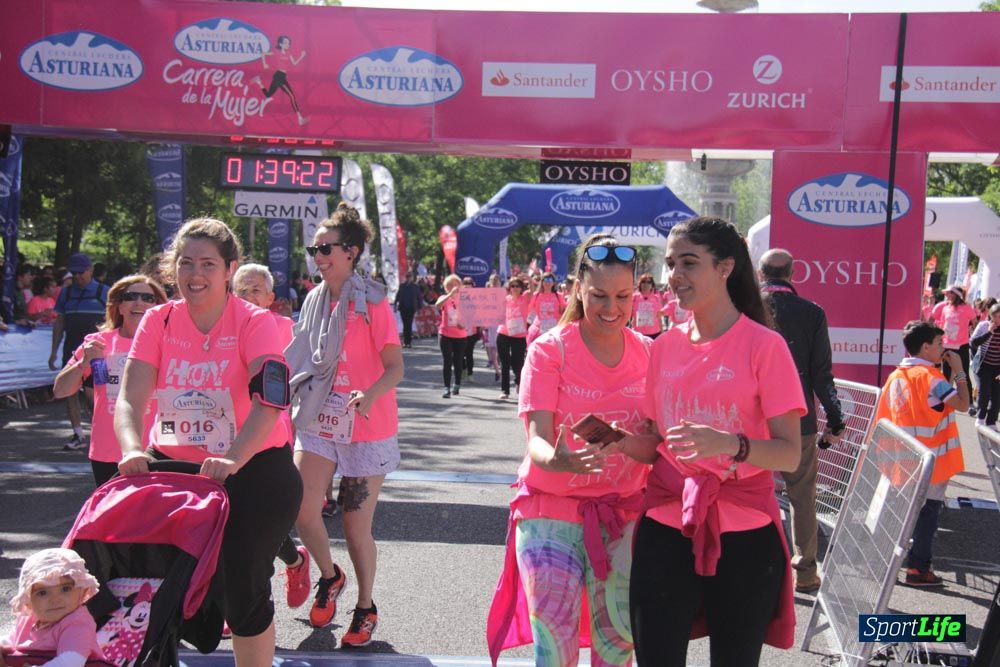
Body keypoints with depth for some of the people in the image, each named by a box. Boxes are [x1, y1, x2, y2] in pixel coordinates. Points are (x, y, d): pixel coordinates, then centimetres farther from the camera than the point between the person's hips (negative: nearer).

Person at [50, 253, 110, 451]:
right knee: (70, 391, 3)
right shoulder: (66, 292, 12)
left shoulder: (103, 292, 2)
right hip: (71, 349, 4)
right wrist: (53, 352, 10)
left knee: (91, 392, -9)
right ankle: (78, 435, 12)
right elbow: (59, 323, 14)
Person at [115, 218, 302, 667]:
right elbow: (129, 399, -9)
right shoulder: (158, 321, 0)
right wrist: (132, 450, -30)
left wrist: (233, 458, -42)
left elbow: (270, 400, -26)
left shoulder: (256, 322, -11)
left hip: (252, 468, -3)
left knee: (243, 588, -5)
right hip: (171, 464, 4)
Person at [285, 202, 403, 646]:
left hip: (366, 429, -4)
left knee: (356, 528, 2)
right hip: (318, 423, 5)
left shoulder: (371, 302, -10)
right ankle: (328, 577, 20)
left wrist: (370, 394, -31)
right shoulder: (315, 301, 7)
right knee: (303, 510, -10)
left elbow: (395, 367, -14)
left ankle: (365, 609, 25)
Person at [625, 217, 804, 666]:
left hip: (742, 535, -3)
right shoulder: (664, 347, 6)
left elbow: (790, 454, -12)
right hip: (665, 528, 4)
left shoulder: (763, 345, -8)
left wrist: (731, 444, -30)